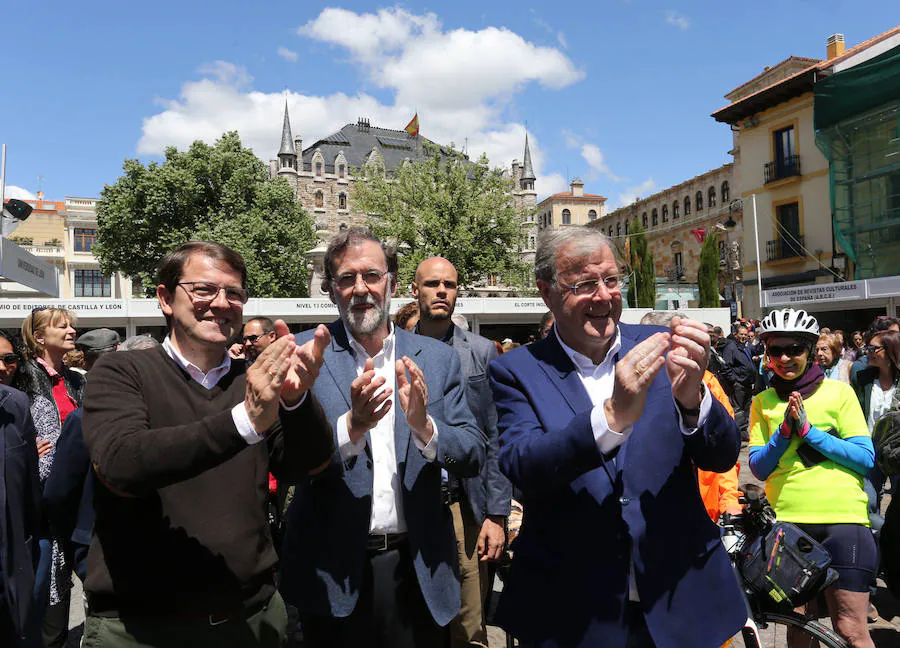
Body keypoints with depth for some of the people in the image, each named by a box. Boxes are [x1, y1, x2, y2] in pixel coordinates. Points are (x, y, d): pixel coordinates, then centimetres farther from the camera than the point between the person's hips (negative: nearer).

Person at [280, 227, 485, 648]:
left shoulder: (437, 359, 1)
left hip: (418, 570, 2)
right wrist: (352, 425, -29)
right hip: (333, 569, -1)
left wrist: (424, 426, -21)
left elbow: (473, 458, -2)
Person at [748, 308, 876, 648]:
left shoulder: (839, 391, 2)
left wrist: (808, 429, -14)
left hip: (841, 518, -2)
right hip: (786, 520, 2)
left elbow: (866, 458, -5)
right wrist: (784, 431, -13)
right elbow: (758, 468, 2)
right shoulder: (762, 402, 8)